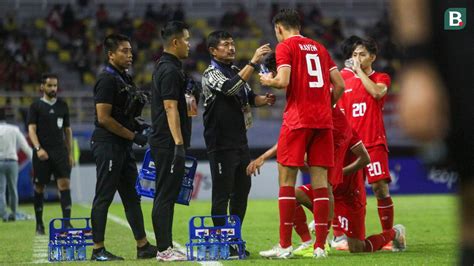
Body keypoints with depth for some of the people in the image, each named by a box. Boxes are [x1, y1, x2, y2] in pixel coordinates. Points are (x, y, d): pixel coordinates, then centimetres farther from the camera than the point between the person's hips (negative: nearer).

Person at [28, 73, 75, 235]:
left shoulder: (63, 105, 13)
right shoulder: (36, 106, 2)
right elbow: (31, 129, -7)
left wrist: (70, 153, 14)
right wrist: (38, 148, -22)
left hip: (60, 151, 2)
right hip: (42, 153, -2)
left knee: (64, 183, -11)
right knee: (39, 187, 3)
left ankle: (66, 221, -16)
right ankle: (39, 225, 14)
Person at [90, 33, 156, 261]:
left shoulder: (125, 79, 16)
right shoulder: (107, 80, -13)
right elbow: (104, 118, -19)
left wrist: (140, 101, 5)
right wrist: (134, 136, -16)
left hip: (124, 146, 10)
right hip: (108, 145, -10)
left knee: (132, 197, 11)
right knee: (104, 197, -5)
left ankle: (143, 246, 15)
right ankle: (98, 250, -1)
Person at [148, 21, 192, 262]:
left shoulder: (164, 68, 17)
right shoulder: (170, 70, -13)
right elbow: (170, 108, -19)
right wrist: (179, 144, -22)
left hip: (164, 143, 10)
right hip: (169, 144, -10)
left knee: (165, 195, 11)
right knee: (166, 195, -8)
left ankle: (165, 247, 14)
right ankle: (164, 249, -8)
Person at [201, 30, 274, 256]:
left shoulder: (236, 70, 15)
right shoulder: (211, 74, -10)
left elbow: (248, 97, 20)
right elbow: (230, 88, -28)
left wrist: (263, 100, -2)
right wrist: (254, 62, -32)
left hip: (240, 142, 8)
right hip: (221, 145, -8)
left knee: (242, 189, 11)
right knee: (222, 193, -4)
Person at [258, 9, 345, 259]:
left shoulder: (285, 46, 0)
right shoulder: (319, 48, 18)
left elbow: (283, 81, -14)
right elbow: (340, 85, 15)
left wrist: (268, 80, 6)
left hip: (297, 119, -5)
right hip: (323, 120, 5)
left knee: (286, 179, 0)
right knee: (320, 181, 3)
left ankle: (285, 245, -3)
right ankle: (320, 246, 0)